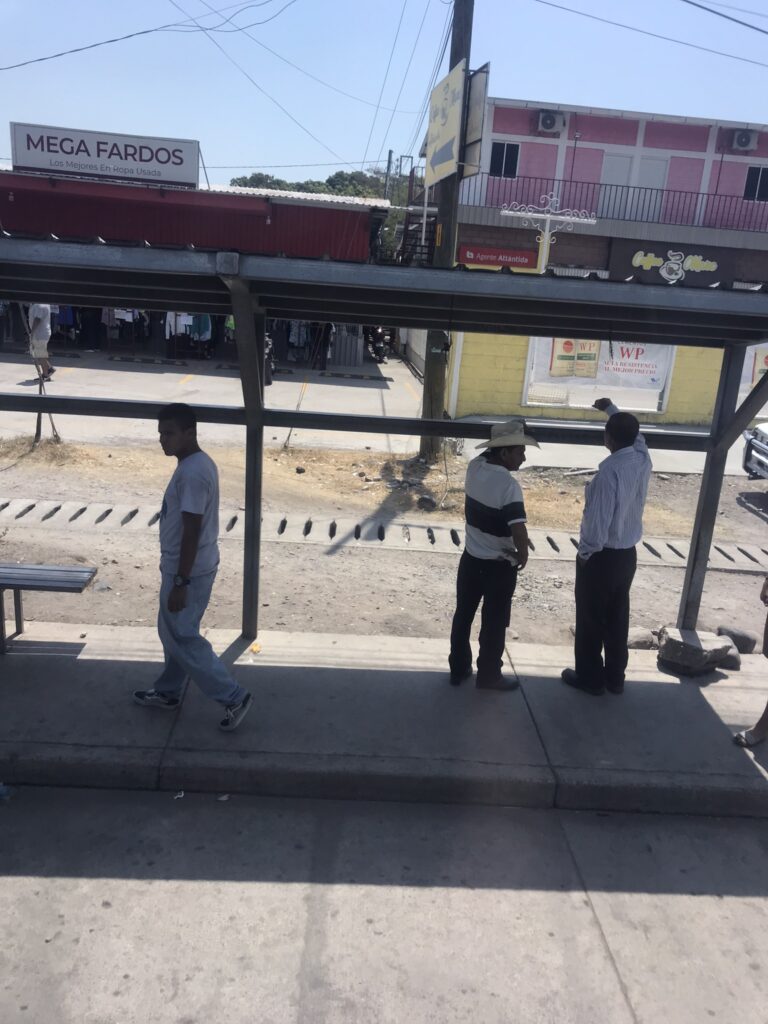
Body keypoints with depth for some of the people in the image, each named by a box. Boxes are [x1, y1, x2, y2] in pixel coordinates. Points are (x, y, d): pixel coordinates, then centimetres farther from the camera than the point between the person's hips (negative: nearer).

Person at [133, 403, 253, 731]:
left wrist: (180, 583, -23)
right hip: (188, 566, 10)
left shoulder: (192, 472, -25)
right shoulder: (198, 463, 7)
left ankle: (234, 697, 7)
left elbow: (192, 531, -26)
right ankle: (168, 692, 38)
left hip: (189, 571, -10)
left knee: (182, 639, 1)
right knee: (171, 632, 22)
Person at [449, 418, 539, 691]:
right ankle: (488, 676, 26)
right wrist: (522, 556, -13)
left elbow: (487, 456, 20)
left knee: (463, 615, 18)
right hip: (499, 565, -6)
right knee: (494, 623, 11)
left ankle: (458, 670, 31)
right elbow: (519, 530, -32)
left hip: (470, 558, 6)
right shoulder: (509, 485, -26)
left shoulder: (474, 466, -5)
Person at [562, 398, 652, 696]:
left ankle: (590, 678, 21)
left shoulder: (610, 470, -26)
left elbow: (598, 519, -26)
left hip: (602, 556, -7)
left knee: (590, 619, 9)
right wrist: (611, 409, 29)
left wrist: (585, 551, -11)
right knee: (618, 617, 18)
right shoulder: (643, 459, -4)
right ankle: (615, 677, 29)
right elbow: (635, 434, 21)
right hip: (627, 554, 7)